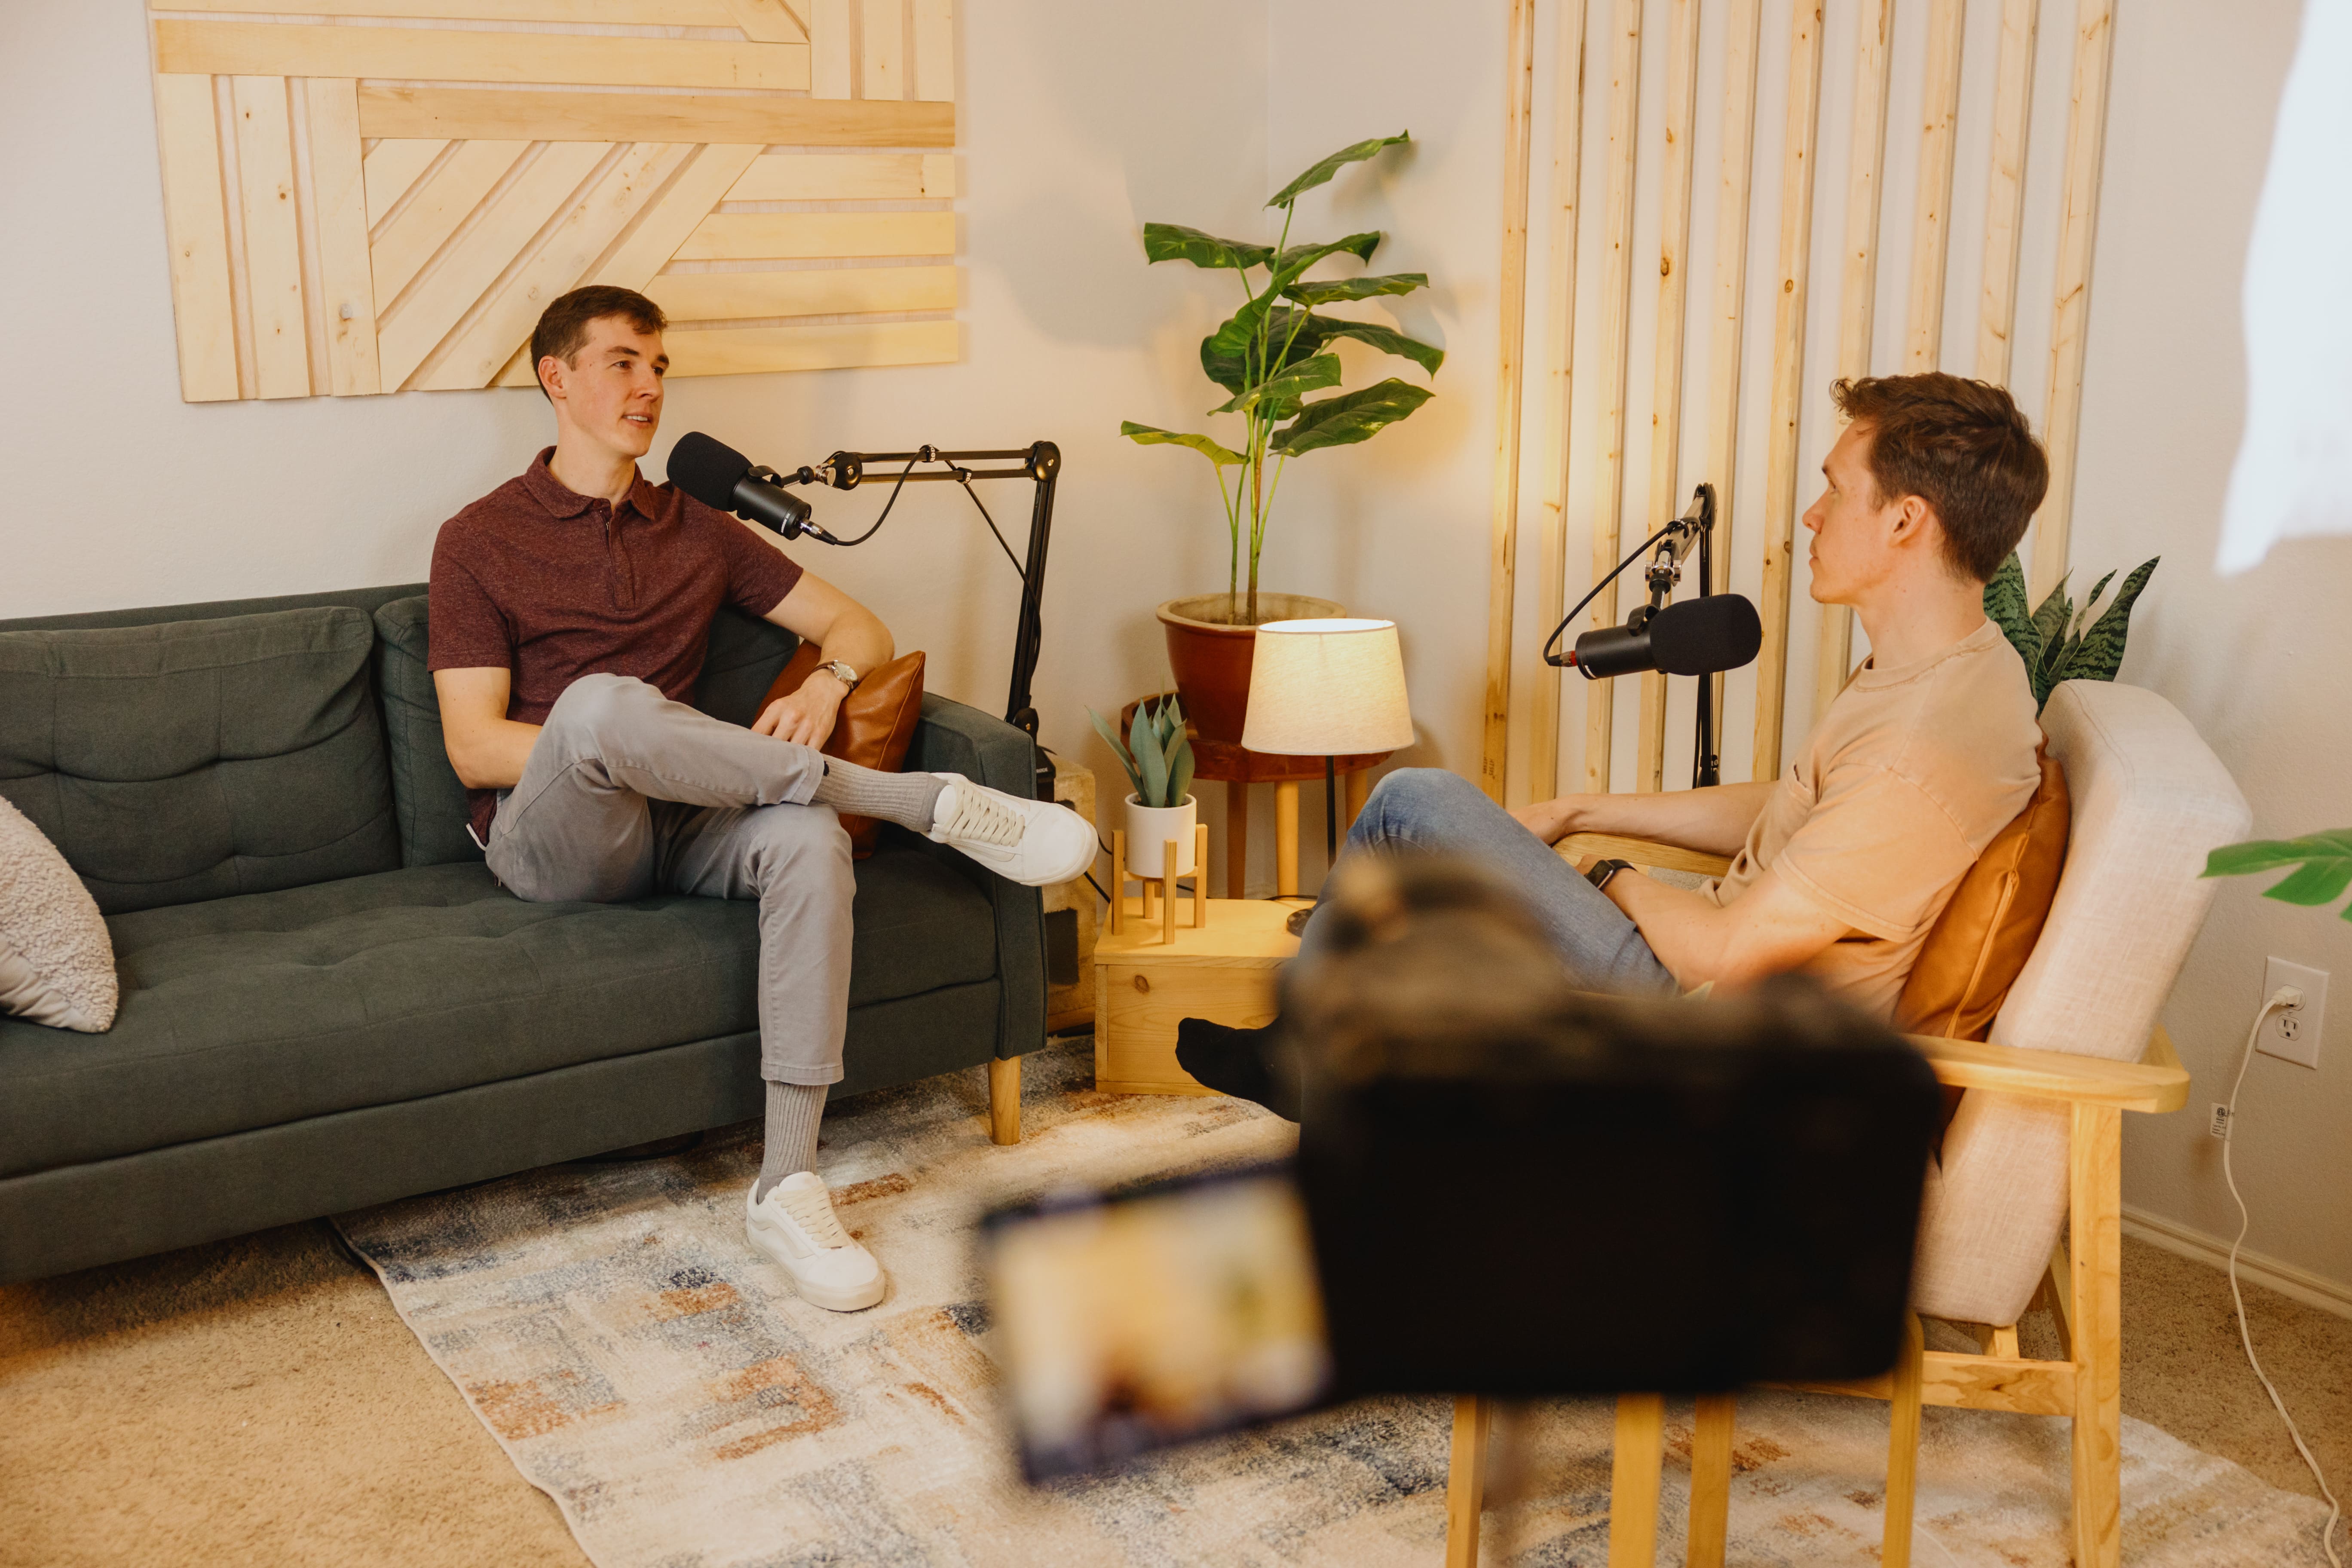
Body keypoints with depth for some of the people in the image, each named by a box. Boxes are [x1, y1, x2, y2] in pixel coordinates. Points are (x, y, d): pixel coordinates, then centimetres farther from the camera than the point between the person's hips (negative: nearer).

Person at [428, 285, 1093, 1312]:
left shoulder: (699, 533, 19)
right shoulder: (482, 541, 7)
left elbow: (859, 626, 17)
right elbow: (473, 747, -3)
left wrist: (827, 683, -6)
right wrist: (608, 742, -18)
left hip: (681, 828, 4)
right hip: (551, 840, -3)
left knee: (809, 836, -33)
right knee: (603, 701, -38)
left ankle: (787, 1188, -33)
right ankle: (933, 804, -30)